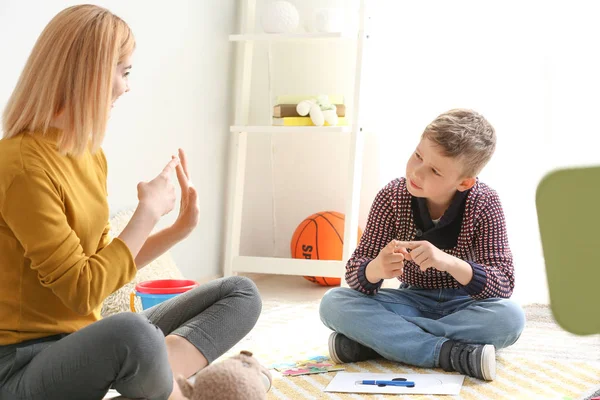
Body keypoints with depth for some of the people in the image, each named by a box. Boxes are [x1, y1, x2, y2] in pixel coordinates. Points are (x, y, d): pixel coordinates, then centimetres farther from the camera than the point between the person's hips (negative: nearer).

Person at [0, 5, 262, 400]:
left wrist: (179, 228, 3)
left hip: (86, 340, 9)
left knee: (241, 292, 5)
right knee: (133, 333, -42)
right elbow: (83, 291, -22)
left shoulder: (91, 153, 8)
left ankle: (164, 364, -21)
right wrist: (148, 211, -15)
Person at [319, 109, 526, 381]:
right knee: (333, 303, -23)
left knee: (510, 317, -35)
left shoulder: (484, 203, -15)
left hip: (462, 306, -1)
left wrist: (448, 261, -41)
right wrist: (377, 269, -38)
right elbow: (355, 271, -12)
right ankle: (450, 353, -32)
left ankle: (375, 339, -27)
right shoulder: (391, 197, -13)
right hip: (411, 301, 1)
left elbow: (503, 284, -22)